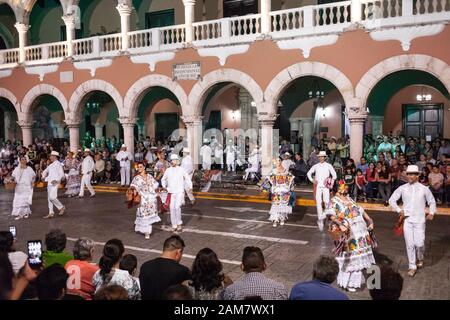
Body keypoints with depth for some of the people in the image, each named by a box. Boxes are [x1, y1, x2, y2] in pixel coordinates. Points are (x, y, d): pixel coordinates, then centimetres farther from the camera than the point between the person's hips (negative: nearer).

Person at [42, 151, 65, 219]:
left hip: (54, 183, -9)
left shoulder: (58, 164, -6)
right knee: (49, 198, 7)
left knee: (52, 197, -17)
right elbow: (45, 171, 33)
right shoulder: (51, 165, 18)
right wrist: (45, 177, 13)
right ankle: (51, 213, 10)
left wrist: (56, 180, -22)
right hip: (49, 183, 9)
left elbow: (62, 174, -14)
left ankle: (62, 208, 1)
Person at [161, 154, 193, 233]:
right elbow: (163, 179, 21)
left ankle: (179, 223, 1)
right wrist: (164, 186, 6)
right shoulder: (168, 170, 6)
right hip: (171, 193, 3)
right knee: (172, 209, 4)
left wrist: (190, 187, -5)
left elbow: (187, 179, 6)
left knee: (177, 207, -18)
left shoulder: (181, 170, -2)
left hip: (179, 192, -3)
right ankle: (174, 226, 15)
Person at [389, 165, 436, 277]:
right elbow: (392, 200, 7)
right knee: (409, 244, 2)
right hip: (407, 219, 1)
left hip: (419, 220, -1)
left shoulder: (424, 189, 0)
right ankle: (412, 266, 15)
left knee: (419, 243, -4)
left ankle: (420, 258, 29)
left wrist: (432, 213, -2)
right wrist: (399, 210, -3)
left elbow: (432, 202, 11)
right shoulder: (402, 188, 0)